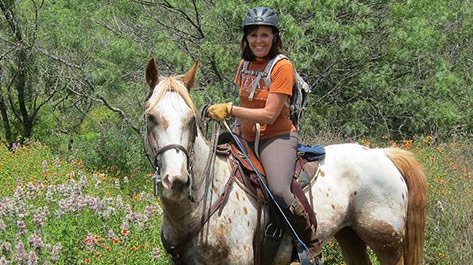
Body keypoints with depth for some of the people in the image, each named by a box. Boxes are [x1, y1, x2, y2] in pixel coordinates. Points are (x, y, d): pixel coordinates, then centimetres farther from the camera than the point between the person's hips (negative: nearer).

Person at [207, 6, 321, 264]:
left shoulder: (282, 66, -13)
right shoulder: (245, 64, 10)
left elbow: (269, 115, -18)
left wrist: (230, 109, -21)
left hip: (277, 138, -8)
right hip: (248, 140, 8)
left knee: (279, 191, -32)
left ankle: (312, 244, -11)